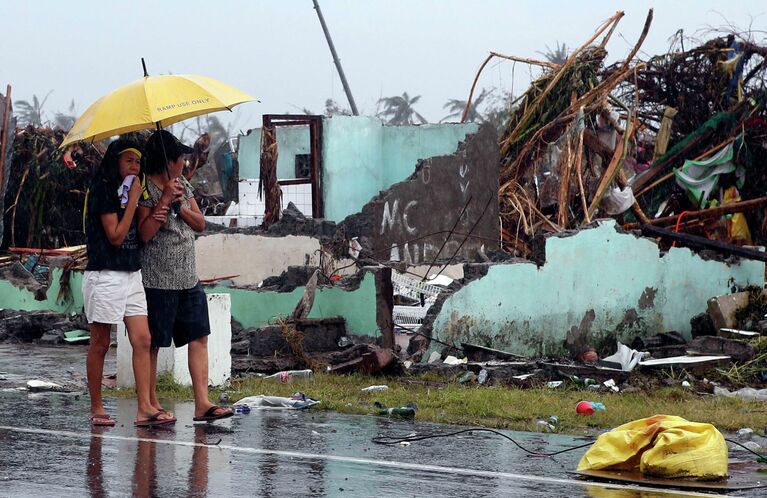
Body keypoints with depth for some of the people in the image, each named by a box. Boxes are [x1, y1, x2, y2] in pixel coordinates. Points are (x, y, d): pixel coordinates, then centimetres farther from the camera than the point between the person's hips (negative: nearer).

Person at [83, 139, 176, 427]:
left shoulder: (129, 191, 15)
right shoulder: (103, 191, -9)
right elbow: (116, 236, -15)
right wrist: (133, 200, -13)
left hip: (132, 274, 8)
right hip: (106, 275, -8)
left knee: (142, 340, -4)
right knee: (100, 344, 1)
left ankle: (145, 408, -8)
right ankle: (96, 409, 9)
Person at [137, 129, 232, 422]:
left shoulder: (183, 185, 13)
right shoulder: (145, 189, -9)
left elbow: (200, 224, 10)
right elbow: (145, 234, -17)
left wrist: (180, 206, -8)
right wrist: (165, 199, -19)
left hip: (189, 278, 7)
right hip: (157, 280, -7)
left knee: (198, 338, 1)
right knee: (152, 344, 0)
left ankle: (202, 404, -2)